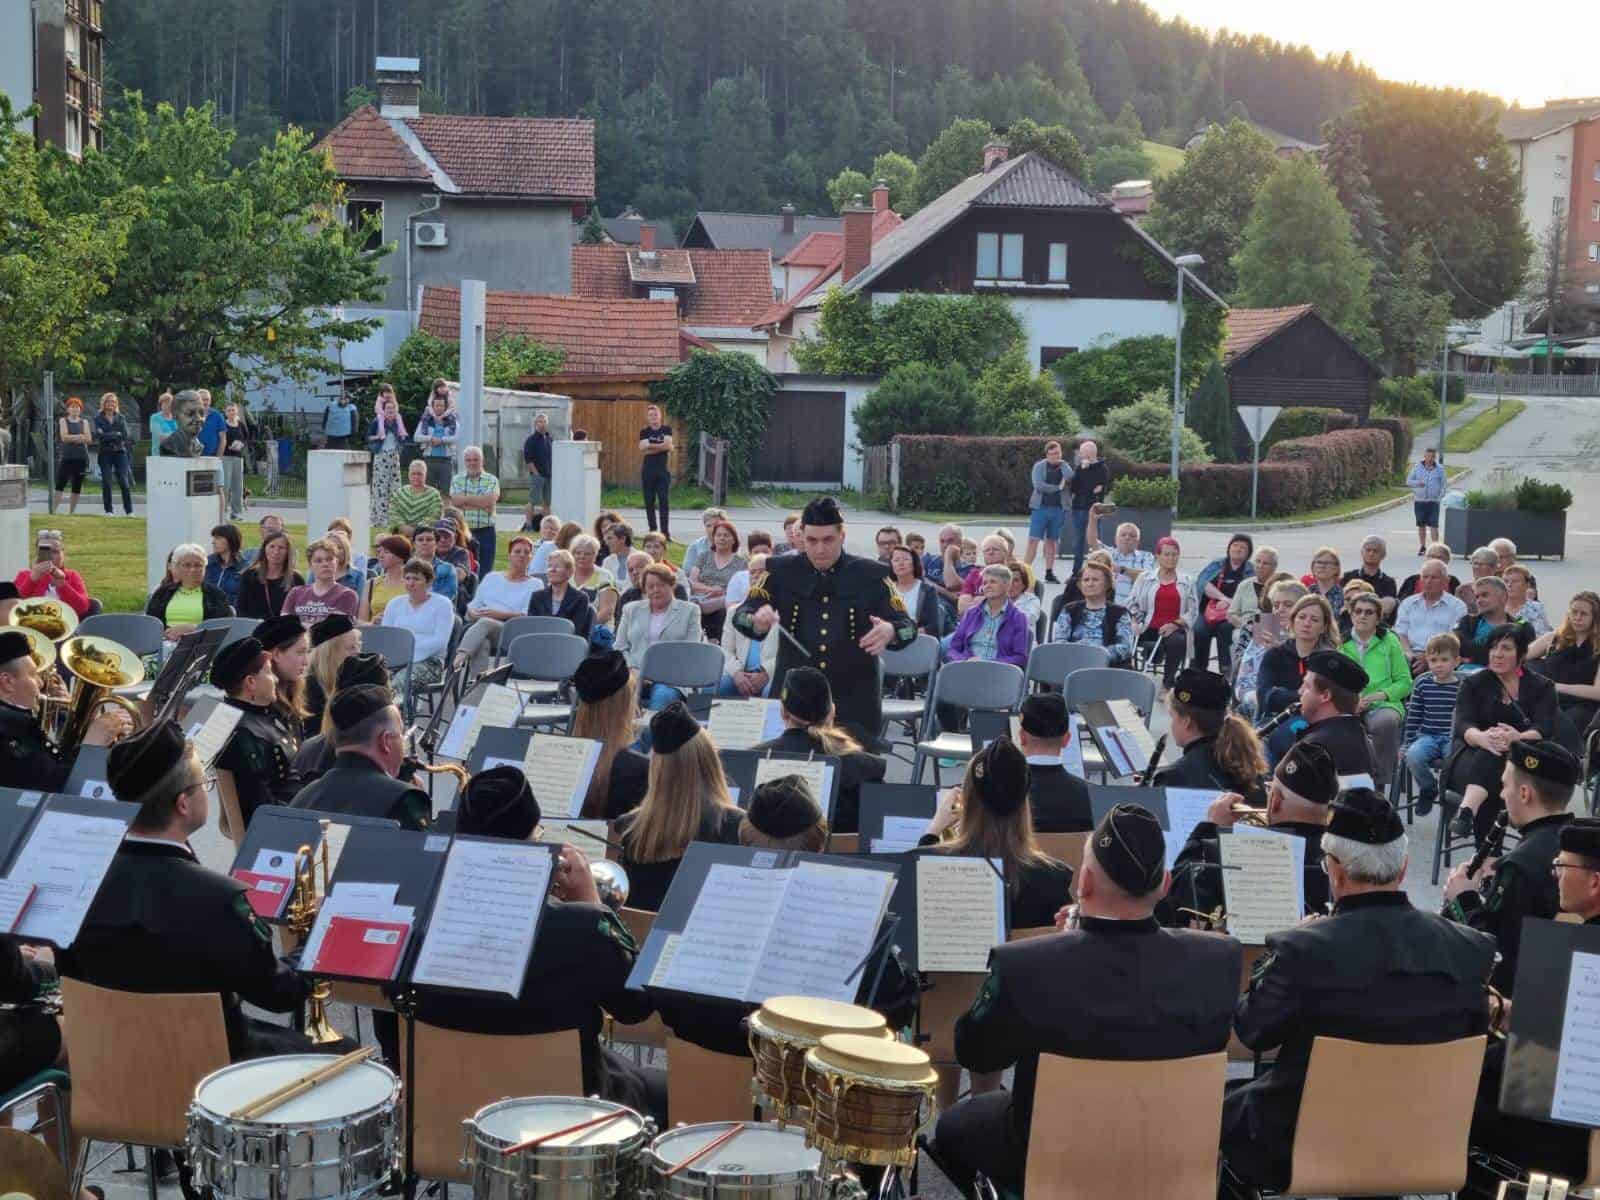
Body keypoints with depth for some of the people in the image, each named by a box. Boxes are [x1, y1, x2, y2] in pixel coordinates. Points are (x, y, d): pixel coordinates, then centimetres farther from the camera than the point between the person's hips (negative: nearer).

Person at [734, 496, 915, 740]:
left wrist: (890, 632, -25)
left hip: (854, 704, 0)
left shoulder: (871, 575, 3)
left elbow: (907, 626, -1)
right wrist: (757, 621, -27)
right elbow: (741, 615, -3)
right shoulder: (782, 571, 5)